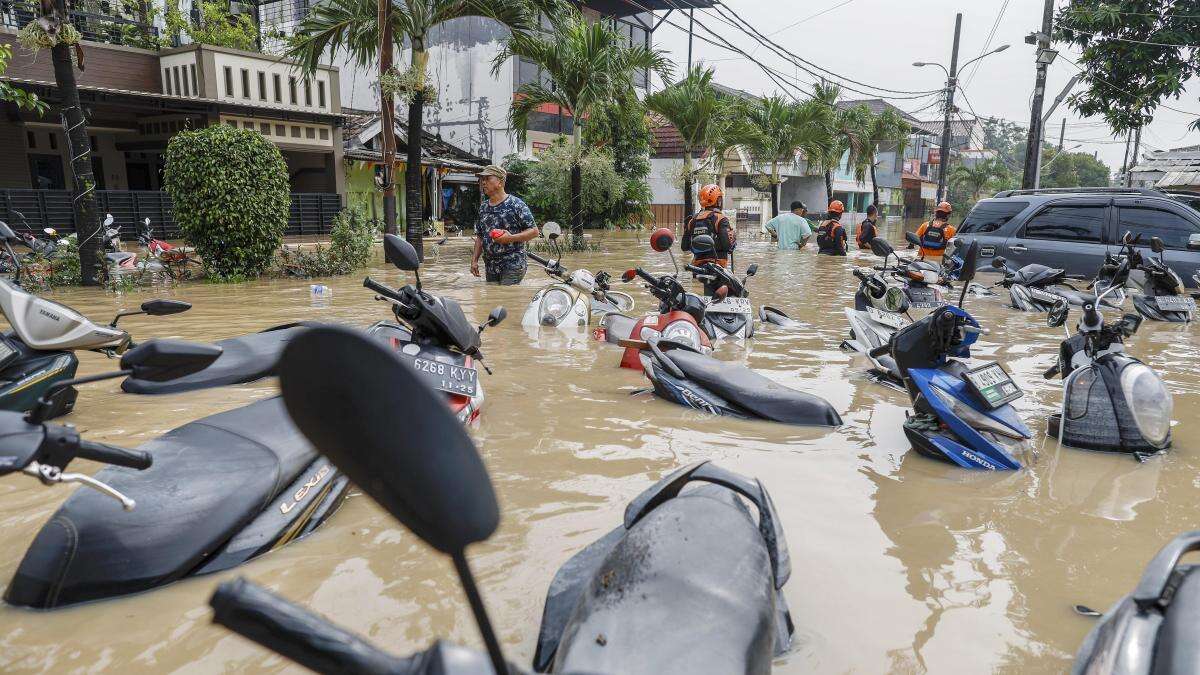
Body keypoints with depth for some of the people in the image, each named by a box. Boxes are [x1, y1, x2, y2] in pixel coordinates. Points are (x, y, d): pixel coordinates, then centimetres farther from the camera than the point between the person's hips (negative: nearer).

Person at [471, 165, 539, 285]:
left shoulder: (516, 204, -7)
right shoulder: (483, 208, 13)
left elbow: (534, 231, -8)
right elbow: (480, 237, 19)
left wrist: (511, 238, -20)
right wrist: (474, 260, 9)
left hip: (512, 266, -6)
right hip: (490, 268, 7)